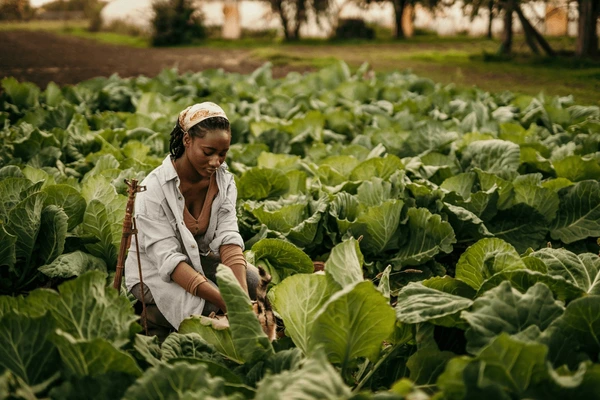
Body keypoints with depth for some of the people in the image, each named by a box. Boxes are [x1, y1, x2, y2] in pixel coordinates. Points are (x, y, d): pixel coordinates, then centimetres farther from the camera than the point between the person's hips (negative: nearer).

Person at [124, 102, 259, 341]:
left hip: (199, 260, 5)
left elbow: (228, 238, -17)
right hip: (153, 271, -5)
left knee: (253, 281, -23)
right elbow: (167, 258, -29)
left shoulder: (224, 180, -7)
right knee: (208, 308, -32)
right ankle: (152, 319, -3)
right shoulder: (154, 189, -23)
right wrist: (222, 300, -41)